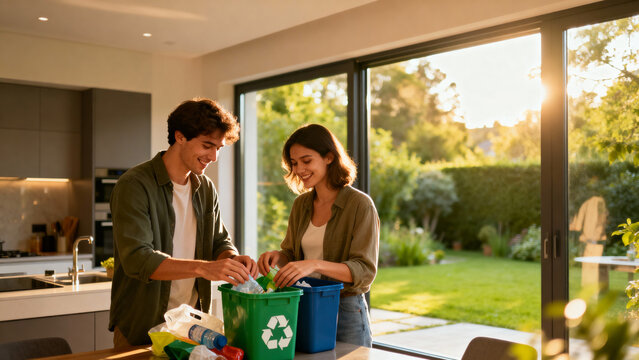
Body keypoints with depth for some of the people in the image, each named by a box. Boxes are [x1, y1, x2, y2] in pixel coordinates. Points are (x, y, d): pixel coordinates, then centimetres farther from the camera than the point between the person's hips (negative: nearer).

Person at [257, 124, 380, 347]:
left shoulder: (360, 205, -13)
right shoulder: (301, 205, 6)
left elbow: (365, 271, -18)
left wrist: (315, 265, -31)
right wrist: (278, 256, -8)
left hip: (346, 310, -5)